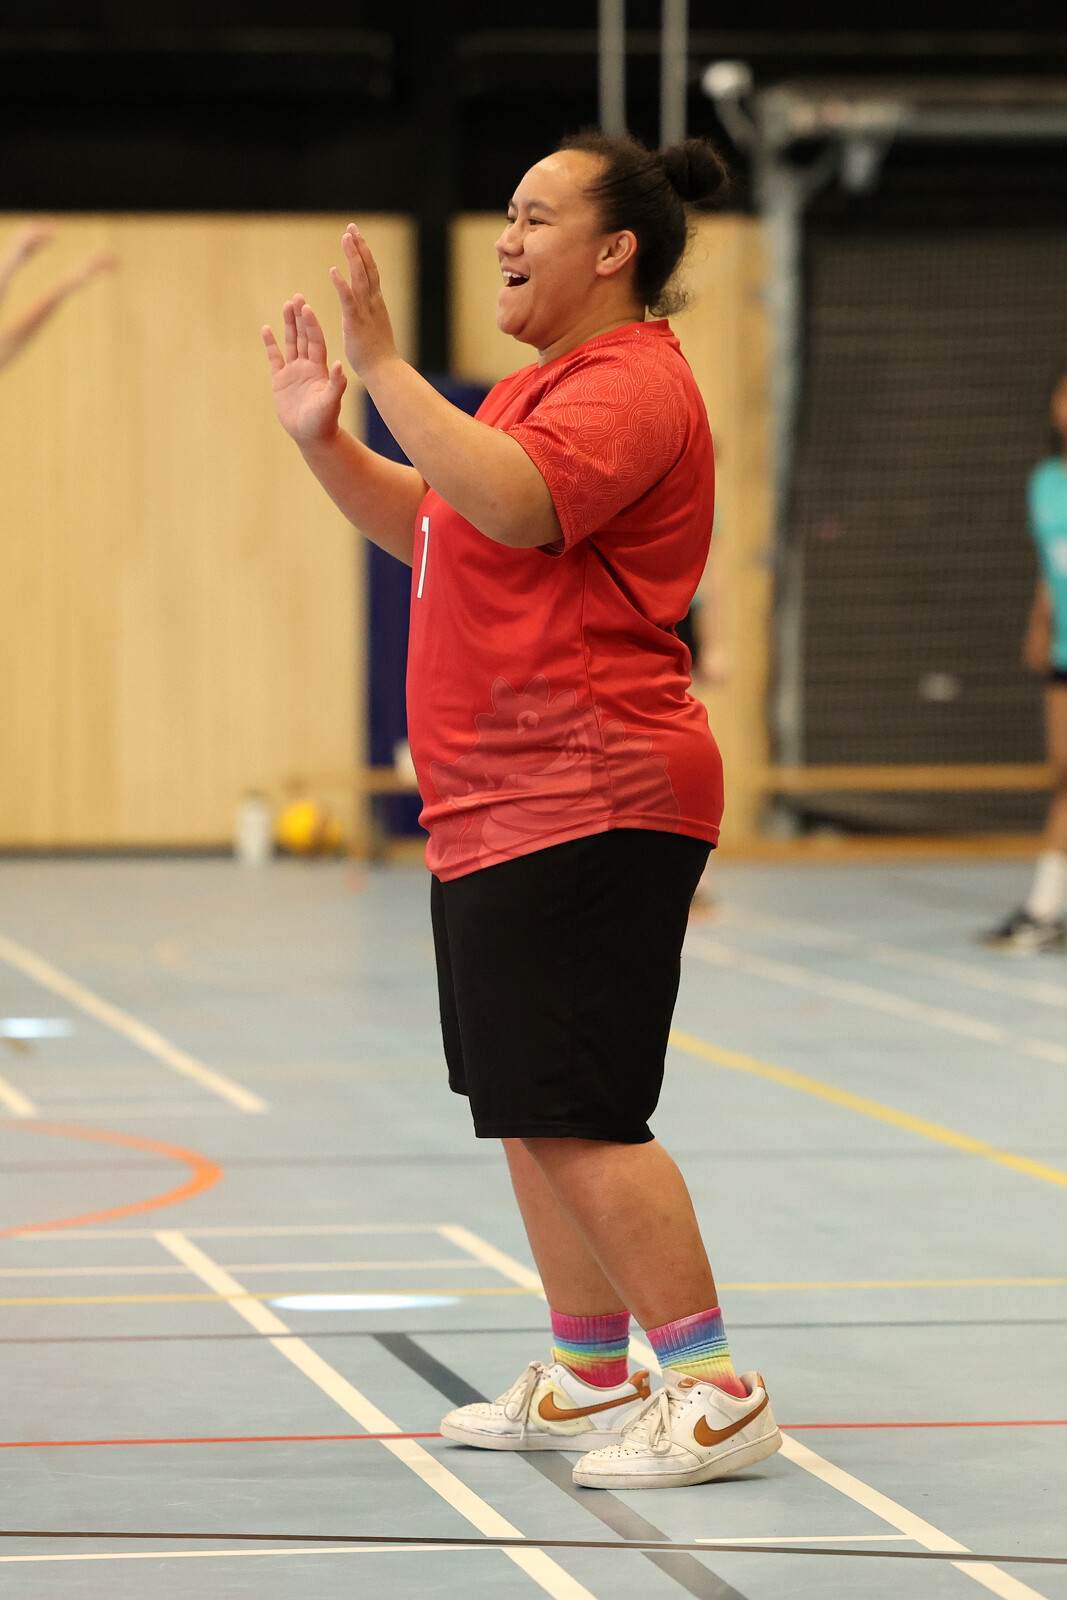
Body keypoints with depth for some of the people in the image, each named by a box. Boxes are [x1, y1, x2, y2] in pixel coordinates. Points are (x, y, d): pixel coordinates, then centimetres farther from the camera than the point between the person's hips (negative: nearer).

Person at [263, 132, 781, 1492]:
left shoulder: (631, 383, -13)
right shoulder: (544, 381, 19)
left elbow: (517, 507, -31)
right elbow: (424, 525, 28)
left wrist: (386, 368, -27)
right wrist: (323, 436, 14)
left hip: (588, 807, -11)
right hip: (499, 810, 11)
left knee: (574, 1115, -12)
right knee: (525, 1106, 15)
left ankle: (715, 1394, -8)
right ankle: (590, 1376, 25)